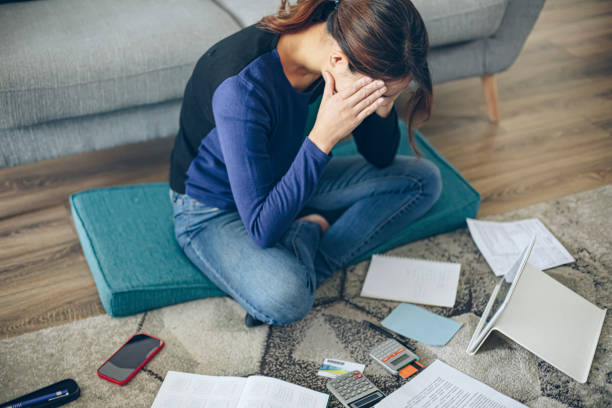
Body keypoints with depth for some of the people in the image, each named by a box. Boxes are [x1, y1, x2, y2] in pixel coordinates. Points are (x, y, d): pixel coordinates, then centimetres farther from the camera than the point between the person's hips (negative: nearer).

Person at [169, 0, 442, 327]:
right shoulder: (242, 86, -36)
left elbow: (380, 157, -2)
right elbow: (263, 229, -35)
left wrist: (384, 103, -23)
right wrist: (323, 137, -39)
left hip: (286, 182, 7)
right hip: (213, 211, -7)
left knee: (423, 179, -4)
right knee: (281, 298, -38)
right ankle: (311, 231, -7)